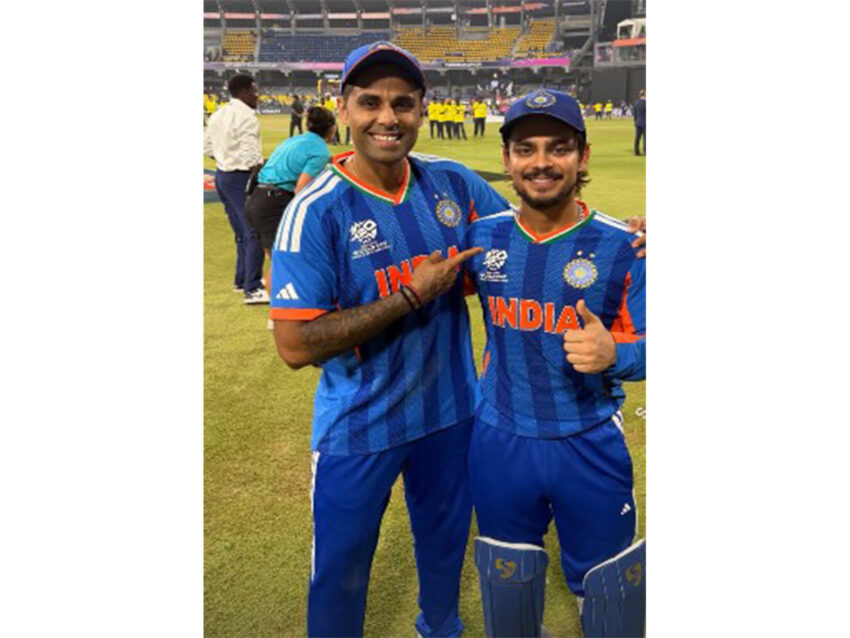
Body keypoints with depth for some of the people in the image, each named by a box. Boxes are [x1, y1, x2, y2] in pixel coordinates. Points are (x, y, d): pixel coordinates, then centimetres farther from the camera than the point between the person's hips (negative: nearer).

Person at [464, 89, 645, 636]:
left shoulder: (622, 247, -12)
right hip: (500, 441, 3)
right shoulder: (484, 237, -3)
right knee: (505, 587, 23)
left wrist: (613, 354, -31)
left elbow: (643, 347, -10)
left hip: (591, 445, -2)